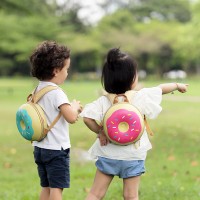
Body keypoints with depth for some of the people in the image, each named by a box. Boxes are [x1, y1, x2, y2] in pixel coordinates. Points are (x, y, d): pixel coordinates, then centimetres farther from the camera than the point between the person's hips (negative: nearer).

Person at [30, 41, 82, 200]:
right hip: (57, 149, -8)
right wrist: (75, 106, -6)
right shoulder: (56, 93, -18)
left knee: (46, 187, 15)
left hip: (40, 148, 8)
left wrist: (72, 110, 10)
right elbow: (71, 118, -27)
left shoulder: (37, 90, 8)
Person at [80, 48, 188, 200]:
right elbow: (161, 89, 7)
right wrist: (178, 85, 25)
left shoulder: (103, 101, -9)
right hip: (133, 156, -1)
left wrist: (99, 131, -3)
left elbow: (87, 118, -20)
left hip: (108, 155, 1)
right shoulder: (141, 97, -10)